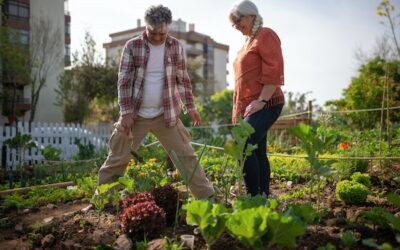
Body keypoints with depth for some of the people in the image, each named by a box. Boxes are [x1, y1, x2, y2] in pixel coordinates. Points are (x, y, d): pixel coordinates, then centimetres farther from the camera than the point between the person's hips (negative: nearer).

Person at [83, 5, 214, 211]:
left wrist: (190, 107, 3)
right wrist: (126, 112, -12)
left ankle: (207, 197, 11)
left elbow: (183, 79, 9)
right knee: (117, 159, 5)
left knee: (186, 156, 1)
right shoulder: (132, 46, -4)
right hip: (135, 115, -1)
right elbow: (124, 80, -5)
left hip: (166, 115, 1)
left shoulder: (176, 47, 2)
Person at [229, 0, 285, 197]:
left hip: (265, 105, -9)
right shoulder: (248, 41, 23)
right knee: (257, 152, 7)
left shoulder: (266, 35, -3)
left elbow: (274, 71, -15)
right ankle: (264, 195, 13)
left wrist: (261, 101, -21)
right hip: (250, 107, 9)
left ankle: (254, 196, -12)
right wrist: (238, 109, 20)